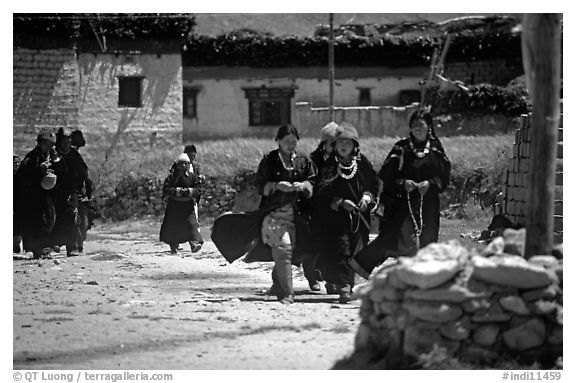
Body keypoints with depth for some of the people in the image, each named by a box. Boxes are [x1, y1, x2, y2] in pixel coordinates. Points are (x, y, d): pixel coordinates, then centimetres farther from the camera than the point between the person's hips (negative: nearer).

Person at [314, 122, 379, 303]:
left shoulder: (362, 163, 7)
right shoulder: (328, 165, -1)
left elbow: (374, 184, 16)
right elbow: (322, 193, -4)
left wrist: (367, 197, -3)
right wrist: (340, 202, -16)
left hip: (359, 217, 3)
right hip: (334, 216, -3)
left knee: (356, 251, 3)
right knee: (339, 249, -15)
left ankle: (348, 284, 17)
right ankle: (344, 287, -19)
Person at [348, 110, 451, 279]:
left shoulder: (436, 148, 9)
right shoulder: (401, 148, 3)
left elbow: (444, 176, 6)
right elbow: (386, 174, 0)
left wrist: (430, 183, -12)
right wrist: (403, 182, -15)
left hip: (428, 202, 3)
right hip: (404, 200, -3)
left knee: (426, 240, 1)